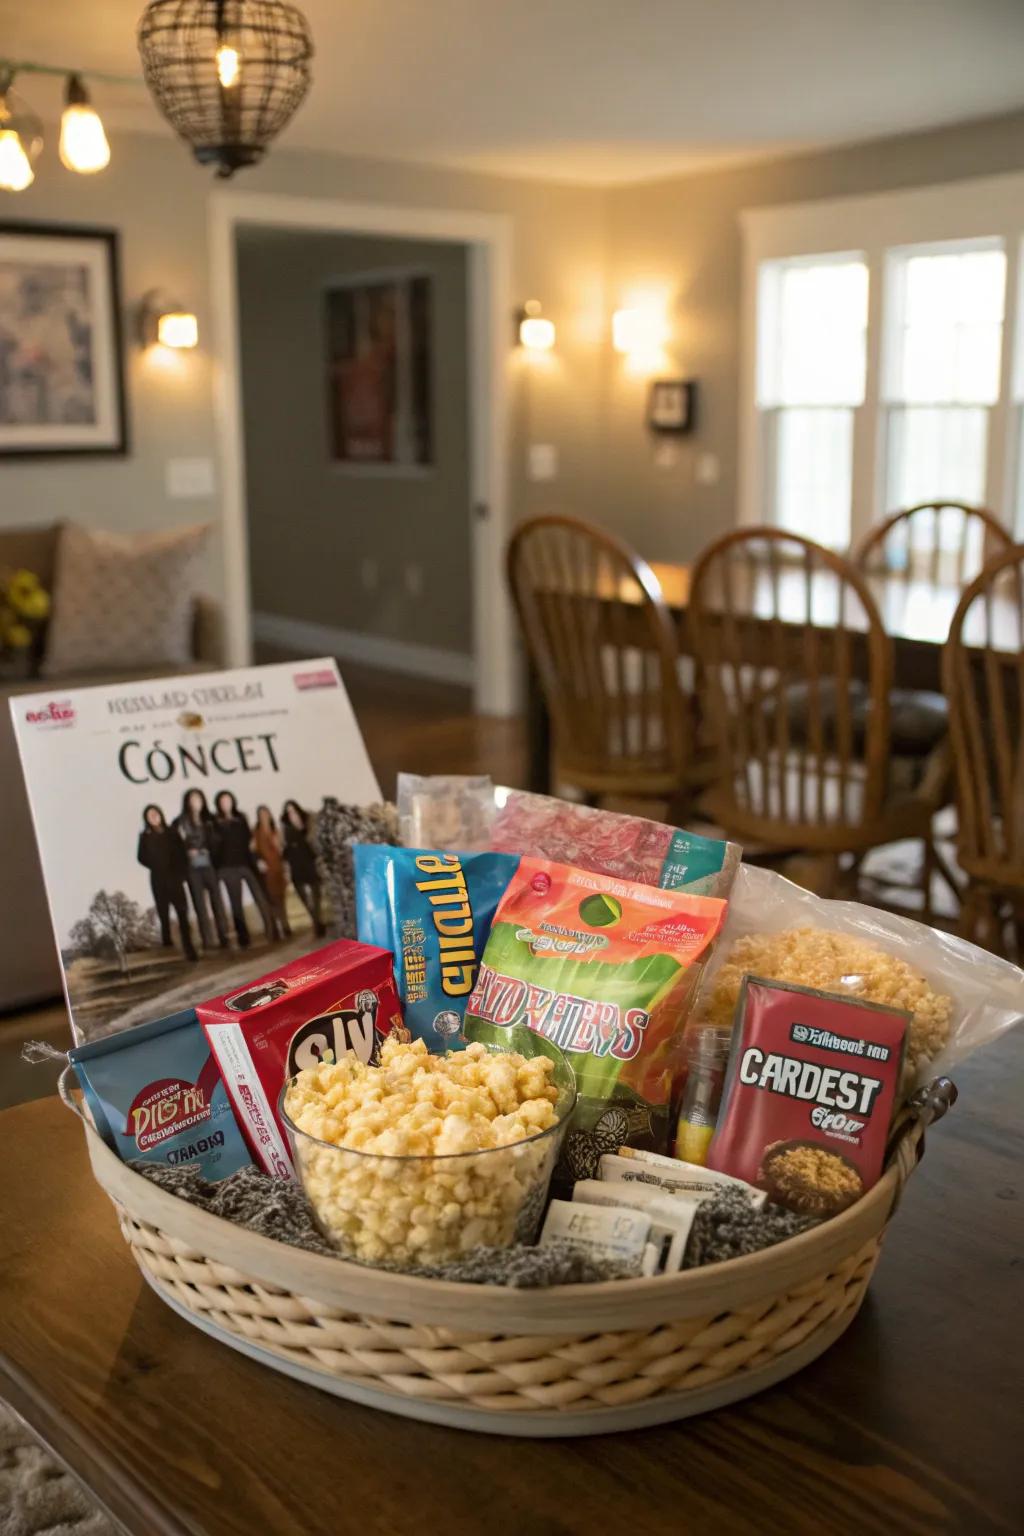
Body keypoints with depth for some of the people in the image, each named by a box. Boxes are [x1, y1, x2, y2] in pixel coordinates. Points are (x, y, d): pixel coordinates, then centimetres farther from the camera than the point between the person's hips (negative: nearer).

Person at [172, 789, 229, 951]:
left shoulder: (208, 820, 14)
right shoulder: (180, 822, 4)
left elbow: (215, 842, 10)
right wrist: (187, 851, -15)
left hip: (209, 865, 3)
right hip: (192, 868, -2)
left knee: (217, 901, -1)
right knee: (200, 904, -2)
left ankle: (223, 937, 2)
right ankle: (207, 940, -1)